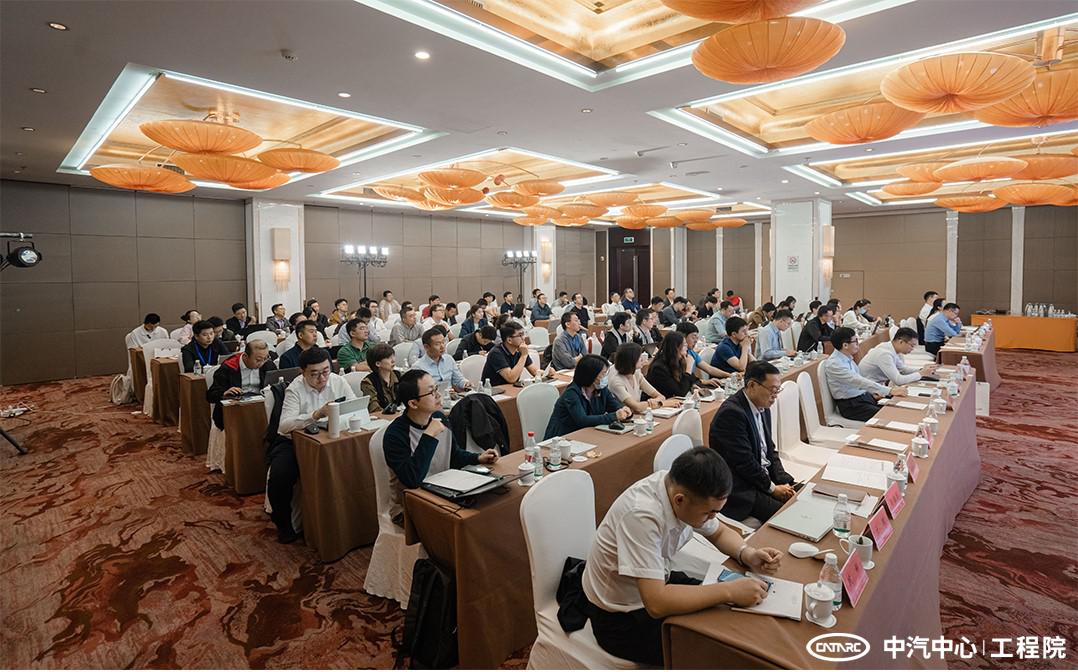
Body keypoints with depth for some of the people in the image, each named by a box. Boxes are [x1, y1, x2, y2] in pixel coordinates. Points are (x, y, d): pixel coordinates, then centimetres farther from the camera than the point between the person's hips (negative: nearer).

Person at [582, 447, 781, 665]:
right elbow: (656, 604, -38)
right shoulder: (642, 515, -37)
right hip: (620, 620, -7)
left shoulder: (681, 488, -14)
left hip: (655, 585, 7)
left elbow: (719, 532, 4)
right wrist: (729, 591, -32)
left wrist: (748, 554, -16)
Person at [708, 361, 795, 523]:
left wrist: (782, 480, -1)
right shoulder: (732, 412, -23)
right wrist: (772, 488, -10)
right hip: (739, 489, -9)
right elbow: (744, 463, -21)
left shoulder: (763, 407, 7)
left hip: (765, 477, 9)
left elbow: (770, 450, 14)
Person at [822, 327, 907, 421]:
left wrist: (873, 393, 3)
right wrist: (890, 391, -33)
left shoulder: (847, 358, 5)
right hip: (850, 405, -8)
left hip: (863, 396, 8)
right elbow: (859, 381, -30)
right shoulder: (833, 364, -22)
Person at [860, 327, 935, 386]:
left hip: (880, 383, 9)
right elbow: (898, 380, -28)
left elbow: (902, 368, 16)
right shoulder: (885, 354, -26)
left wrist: (922, 369, 2)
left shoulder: (893, 349, 0)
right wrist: (921, 373, -16)